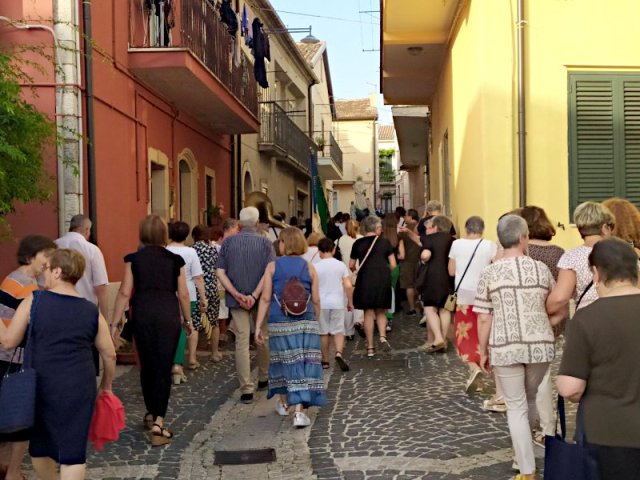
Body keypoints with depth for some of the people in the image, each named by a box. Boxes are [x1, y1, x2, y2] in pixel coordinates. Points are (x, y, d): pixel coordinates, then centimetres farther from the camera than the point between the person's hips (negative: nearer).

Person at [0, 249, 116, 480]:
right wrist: (106, 385, 21)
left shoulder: (33, 301, -6)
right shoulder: (92, 311, 0)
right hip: (78, 389, 0)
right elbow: (109, 355, 6)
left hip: (40, 387, 0)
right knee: (73, 449, 4)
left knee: (39, 445, 21)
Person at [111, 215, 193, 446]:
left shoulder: (134, 259, 2)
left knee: (147, 365, 17)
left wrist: (115, 321, 4)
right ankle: (158, 422, -8)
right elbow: (183, 294, 5)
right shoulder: (175, 260, 3)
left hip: (142, 314, 1)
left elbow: (125, 292, -2)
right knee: (164, 368, 1)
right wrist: (187, 319, 18)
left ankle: (151, 414, 33)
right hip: (169, 314, -1)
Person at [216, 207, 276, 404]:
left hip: (237, 299, 0)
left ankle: (246, 389, -3)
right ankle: (263, 378, 35)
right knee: (263, 338, 18)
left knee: (242, 341, 0)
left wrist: (237, 295, -10)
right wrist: (255, 295, -17)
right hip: (260, 299, 0)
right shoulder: (265, 243, -3)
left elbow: (220, 272, -6)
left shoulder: (228, 242, 1)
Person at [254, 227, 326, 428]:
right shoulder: (309, 267, 2)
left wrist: (258, 326, -2)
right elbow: (316, 300, 2)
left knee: (282, 359, 17)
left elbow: (265, 298, -5)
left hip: (279, 322, 0)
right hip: (305, 322, 0)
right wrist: (316, 320, 19)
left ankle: (283, 402, 33)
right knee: (304, 362, -1)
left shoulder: (272, 266, -1)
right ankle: (299, 411, -9)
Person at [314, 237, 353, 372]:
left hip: (321, 304, -1)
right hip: (338, 303, 1)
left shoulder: (316, 267, -6)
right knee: (338, 330, 6)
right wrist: (350, 302, 6)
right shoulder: (341, 265, -1)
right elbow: (348, 286, -5)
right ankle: (339, 353, -18)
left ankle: (325, 361, 16)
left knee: (323, 332, 10)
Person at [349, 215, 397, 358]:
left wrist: (358, 270, 30)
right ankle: (383, 336, -10)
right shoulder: (384, 242, 3)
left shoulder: (358, 243, 4)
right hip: (383, 279, 0)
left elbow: (351, 266, 8)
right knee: (380, 311, 15)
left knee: (368, 313, 6)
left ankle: (370, 347, 6)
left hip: (365, 279, 0)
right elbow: (393, 264, 2)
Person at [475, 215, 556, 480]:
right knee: (530, 398, 24)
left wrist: (483, 352, 5)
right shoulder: (541, 269, 0)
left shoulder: (489, 272, -5)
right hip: (540, 345, 2)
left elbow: (483, 319, -5)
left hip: (505, 347, -2)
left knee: (516, 406, 7)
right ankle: (524, 446, 44)